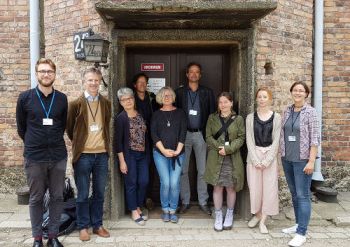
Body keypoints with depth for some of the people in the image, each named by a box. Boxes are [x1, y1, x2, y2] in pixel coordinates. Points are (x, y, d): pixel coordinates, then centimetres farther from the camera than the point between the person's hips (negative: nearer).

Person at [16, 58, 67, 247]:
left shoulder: (62, 99, 2)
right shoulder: (25, 97, -2)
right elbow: (21, 127, 7)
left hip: (58, 156, 2)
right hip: (34, 157, -1)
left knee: (57, 197, 8)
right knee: (36, 198, 8)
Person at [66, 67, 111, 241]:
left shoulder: (106, 103, 7)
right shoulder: (76, 104, -4)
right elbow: (69, 129, 5)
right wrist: (79, 143, 11)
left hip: (102, 154, 3)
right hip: (83, 155, -3)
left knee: (99, 193, 11)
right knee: (83, 194, 6)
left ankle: (97, 225, 24)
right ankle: (83, 226, 20)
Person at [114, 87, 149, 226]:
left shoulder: (140, 115, 8)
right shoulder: (120, 118, -8)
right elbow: (118, 141, -10)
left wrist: (147, 153, 9)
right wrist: (122, 161, -13)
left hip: (143, 154, 5)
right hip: (129, 155, -5)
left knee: (144, 182, 5)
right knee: (131, 183, 2)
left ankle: (138, 207, 25)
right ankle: (134, 212, 16)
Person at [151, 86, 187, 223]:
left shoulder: (180, 113, 8)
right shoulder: (156, 114, 8)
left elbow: (183, 133, 1)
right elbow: (154, 134, 0)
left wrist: (177, 150, -9)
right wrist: (164, 150, -10)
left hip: (177, 153, 0)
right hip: (160, 153, 0)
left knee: (175, 183, -5)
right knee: (165, 182, -6)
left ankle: (173, 210, 12)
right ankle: (165, 210, 13)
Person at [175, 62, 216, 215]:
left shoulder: (207, 93, 6)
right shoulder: (179, 92, 5)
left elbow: (212, 114, 4)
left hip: (201, 134, 0)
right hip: (184, 134, 0)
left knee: (202, 170, 5)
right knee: (183, 170, 5)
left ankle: (203, 202, 17)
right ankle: (185, 202, 17)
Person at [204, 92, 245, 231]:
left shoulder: (238, 119, 4)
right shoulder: (212, 118, 8)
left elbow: (241, 138, -1)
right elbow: (209, 136, 3)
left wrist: (228, 149, -14)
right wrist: (219, 147, -13)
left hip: (232, 158, 0)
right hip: (216, 158, 1)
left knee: (231, 188, 7)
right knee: (217, 187, 3)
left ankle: (229, 216, 25)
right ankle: (218, 217, 16)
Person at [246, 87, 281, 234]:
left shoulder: (276, 117, 1)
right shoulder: (250, 117, 5)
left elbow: (276, 141, -3)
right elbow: (249, 140, 0)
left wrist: (267, 160, -10)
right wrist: (256, 160, -9)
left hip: (270, 156, -1)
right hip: (254, 156, 1)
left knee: (269, 187, -1)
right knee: (254, 186, 4)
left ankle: (263, 221, 10)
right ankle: (257, 215, 25)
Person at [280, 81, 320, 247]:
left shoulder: (310, 112, -6)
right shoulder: (287, 111, 8)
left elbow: (315, 138, -9)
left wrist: (311, 161, -14)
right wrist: (281, 154, 9)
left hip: (302, 160, -5)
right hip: (287, 159, 6)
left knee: (302, 195, -3)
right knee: (294, 194, 14)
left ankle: (301, 233, 3)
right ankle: (299, 224, 28)